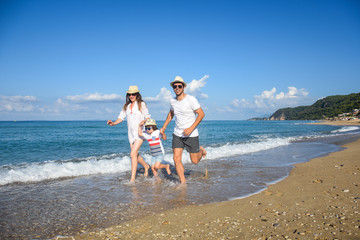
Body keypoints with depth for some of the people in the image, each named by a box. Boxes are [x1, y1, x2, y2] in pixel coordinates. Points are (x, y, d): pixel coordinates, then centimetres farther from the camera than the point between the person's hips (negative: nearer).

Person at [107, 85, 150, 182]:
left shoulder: (142, 104, -1)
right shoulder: (126, 106, 12)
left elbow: (147, 116, 1)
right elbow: (121, 117, 10)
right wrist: (113, 123, -8)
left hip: (140, 132, -6)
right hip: (131, 133, 6)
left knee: (133, 154, -15)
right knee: (135, 154, 12)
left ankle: (132, 178, -10)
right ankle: (146, 166, 39)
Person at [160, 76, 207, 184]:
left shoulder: (191, 99, -14)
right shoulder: (172, 101, 3)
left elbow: (201, 114, -14)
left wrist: (191, 128, -22)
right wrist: (164, 127, 20)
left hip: (191, 135, -4)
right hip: (177, 134, 4)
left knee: (195, 161, 6)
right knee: (176, 159, -7)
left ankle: (200, 150, 39)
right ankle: (183, 183, 6)